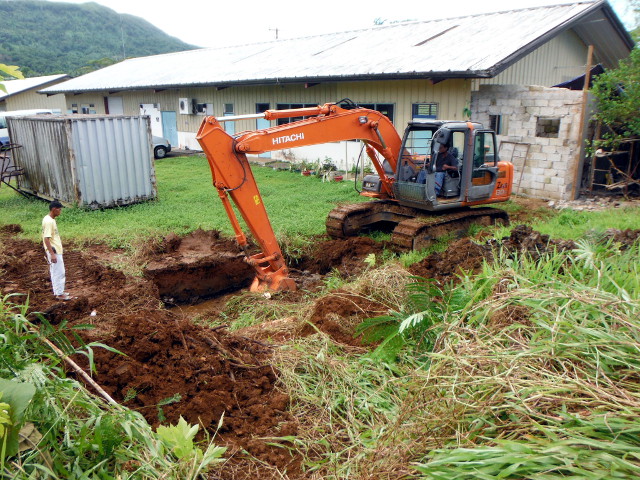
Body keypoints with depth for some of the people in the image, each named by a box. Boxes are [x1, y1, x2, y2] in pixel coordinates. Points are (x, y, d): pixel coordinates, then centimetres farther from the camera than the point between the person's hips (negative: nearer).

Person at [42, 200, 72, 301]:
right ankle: (59, 294, 5)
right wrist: (52, 254, -26)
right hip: (54, 251, -10)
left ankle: (58, 291, 26)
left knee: (55, 272, 17)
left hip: (56, 250, 10)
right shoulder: (49, 221, -21)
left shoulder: (50, 219, 10)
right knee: (59, 273, -3)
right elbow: (46, 239, -24)